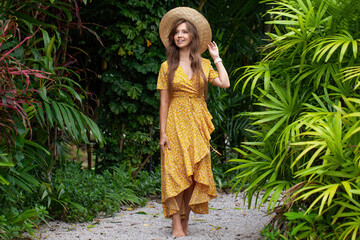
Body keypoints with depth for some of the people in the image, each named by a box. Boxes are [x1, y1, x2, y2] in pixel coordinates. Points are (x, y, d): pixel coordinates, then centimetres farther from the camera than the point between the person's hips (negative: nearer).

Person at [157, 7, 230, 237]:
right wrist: (163, 132, -6)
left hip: (197, 124, 2)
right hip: (176, 123, -2)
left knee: (194, 175, 1)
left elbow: (225, 83, -3)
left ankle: (185, 223, 9)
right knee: (176, 174, -7)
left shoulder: (204, 64, 10)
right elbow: (164, 101, 1)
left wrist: (217, 57, 7)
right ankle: (176, 227, -7)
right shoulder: (167, 66, 3)